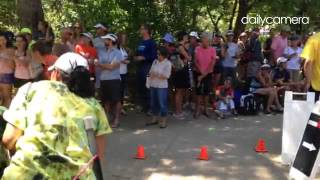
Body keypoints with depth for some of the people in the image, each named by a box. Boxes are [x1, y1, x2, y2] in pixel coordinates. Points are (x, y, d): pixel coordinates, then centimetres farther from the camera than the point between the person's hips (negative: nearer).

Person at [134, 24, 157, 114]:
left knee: (147, 88, -10)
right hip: (140, 67, 9)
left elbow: (154, 56, -15)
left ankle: (149, 107, -3)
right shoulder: (140, 42, 17)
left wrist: (143, 58, -15)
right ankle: (143, 106, 21)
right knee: (140, 87, 11)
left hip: (147, 67, -9)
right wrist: (136, 57, 9)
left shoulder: (152, 42, -8)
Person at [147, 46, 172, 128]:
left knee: (162, 103, -2)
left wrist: (156, 75, -14)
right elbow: (151, 72, 9)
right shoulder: (155, 61, 9)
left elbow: (166, 76, -15)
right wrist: (152, 75, -13)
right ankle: (154, 119, 26)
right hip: (153, 85, 6)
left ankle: (163, 121, 8)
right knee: (153, 102, 14)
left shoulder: (167, 63, -9)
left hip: (162, 86, -6)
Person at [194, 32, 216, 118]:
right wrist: (201, 72, -13)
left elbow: (212, 64, -9)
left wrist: (204, 74, -12)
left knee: (206, 91, 7)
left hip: (208, 74, 0)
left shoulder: (212, 50, -6)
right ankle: (197, 110, 7)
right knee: (198, 92, 1)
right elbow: (196, 62, -3)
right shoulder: (197, 49, -5)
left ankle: (205, 109, 18)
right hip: (199, 73, 0)